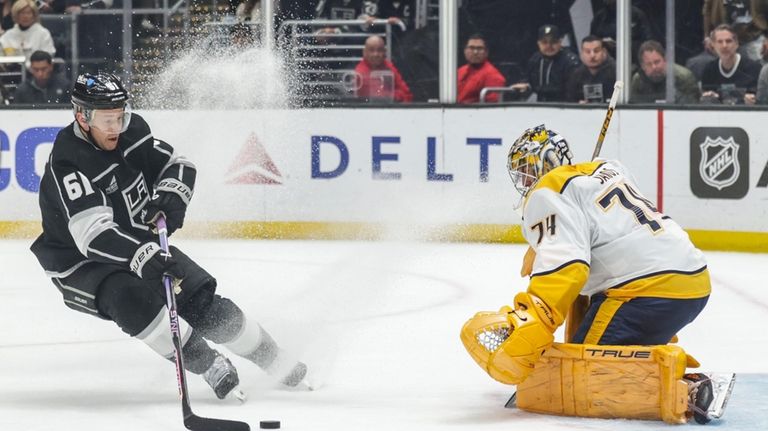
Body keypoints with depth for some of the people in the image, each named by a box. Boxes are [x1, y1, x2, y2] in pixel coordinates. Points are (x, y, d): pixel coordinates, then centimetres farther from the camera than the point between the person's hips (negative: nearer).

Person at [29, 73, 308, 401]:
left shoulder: (132, 130, -6)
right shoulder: (67, 162, -28)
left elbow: (177, 164, 8)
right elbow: (93, 234, -38)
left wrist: (171, 196, -15)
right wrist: (142, 257, -50)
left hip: (142, 246, 6)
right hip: (81, 263, -6)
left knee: (202, 303, -4)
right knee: (132, 299, -34)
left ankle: (278, 363, 11)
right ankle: (210, 367, -21)